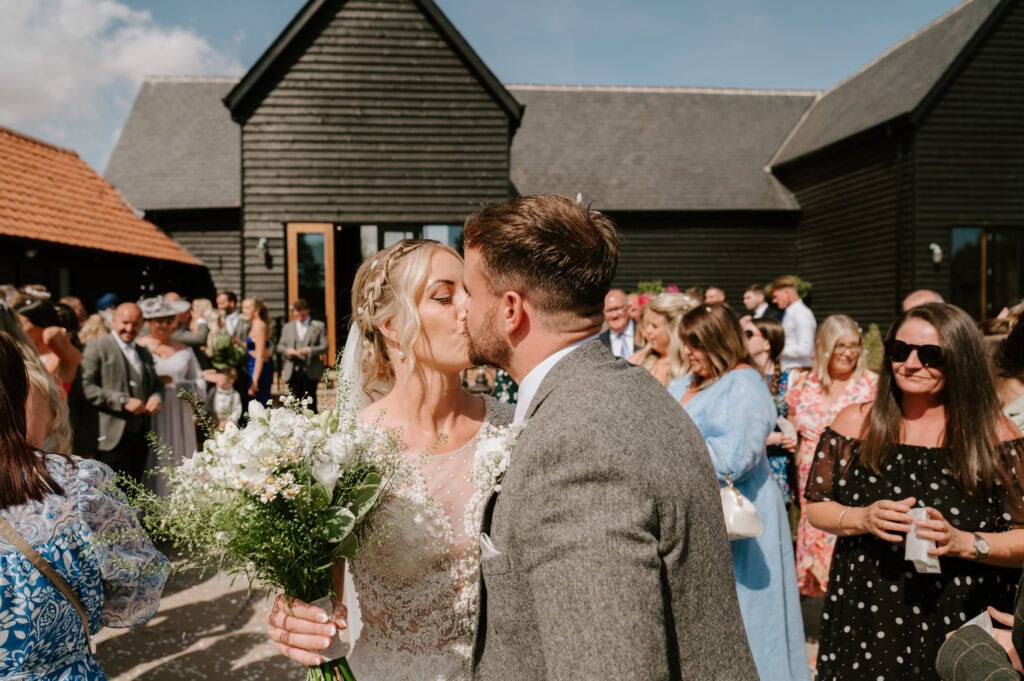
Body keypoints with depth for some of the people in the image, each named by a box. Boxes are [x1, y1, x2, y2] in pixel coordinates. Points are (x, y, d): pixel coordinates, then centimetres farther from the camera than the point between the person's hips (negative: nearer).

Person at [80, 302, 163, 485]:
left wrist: (157, 396, 2)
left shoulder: (145, 353, 21)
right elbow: (87, 387, -11)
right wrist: (123, 401, -18)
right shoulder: (97, 348, -1)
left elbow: (156, 383, 26)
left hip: (140, 435, 6)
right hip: (113, 436, -6)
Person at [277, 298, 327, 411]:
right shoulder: (288, 327, 18)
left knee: (310, 401, -4)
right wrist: (287, 350, -8)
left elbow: (324, 346, -1)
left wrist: (309, 350, -17)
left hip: (310, 371, -3)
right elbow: (280, 346, 15)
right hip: (293, 371, 3)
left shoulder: (319, 326, 7)